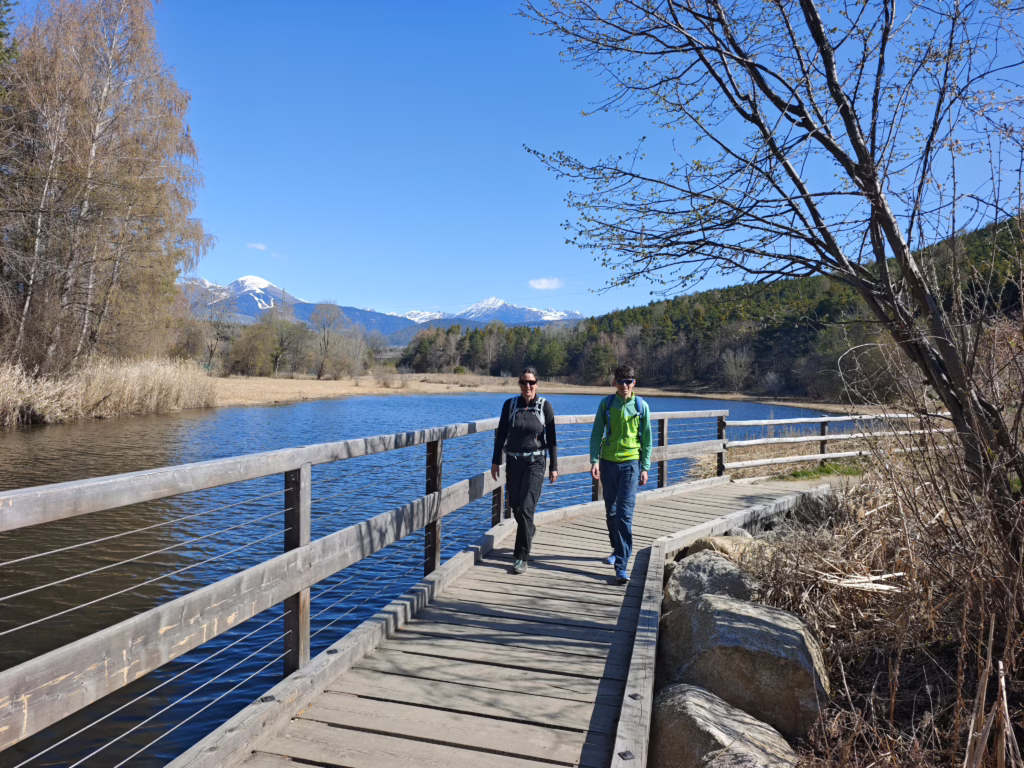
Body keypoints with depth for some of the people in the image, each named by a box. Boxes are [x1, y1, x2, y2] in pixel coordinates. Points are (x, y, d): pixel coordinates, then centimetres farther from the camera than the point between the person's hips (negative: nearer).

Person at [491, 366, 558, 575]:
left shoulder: (545, 406, -6)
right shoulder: (510, 405, -1)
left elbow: (551, 438, -2)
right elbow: (501, 434, 5)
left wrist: (554, 466, -2)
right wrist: (495, 461, 3)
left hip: (535, 463, -3)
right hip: (513, 461, 3)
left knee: (525, 508, -11)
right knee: (514, 505, 14)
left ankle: (521, 557, -3)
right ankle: (529, 530, 47)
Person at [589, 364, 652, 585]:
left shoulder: (641, 406, 0)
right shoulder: (606, 403, 2)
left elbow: (647, 439, 5)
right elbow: (597, 434, 4)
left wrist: (645, 467, 0)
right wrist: (594, 460, -6)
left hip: (631, 463, -3)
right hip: (608, 462, 3)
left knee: (625, 513, -11)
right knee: (611, 511, 13)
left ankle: (622, 565, -11)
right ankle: (617, 549, 35)